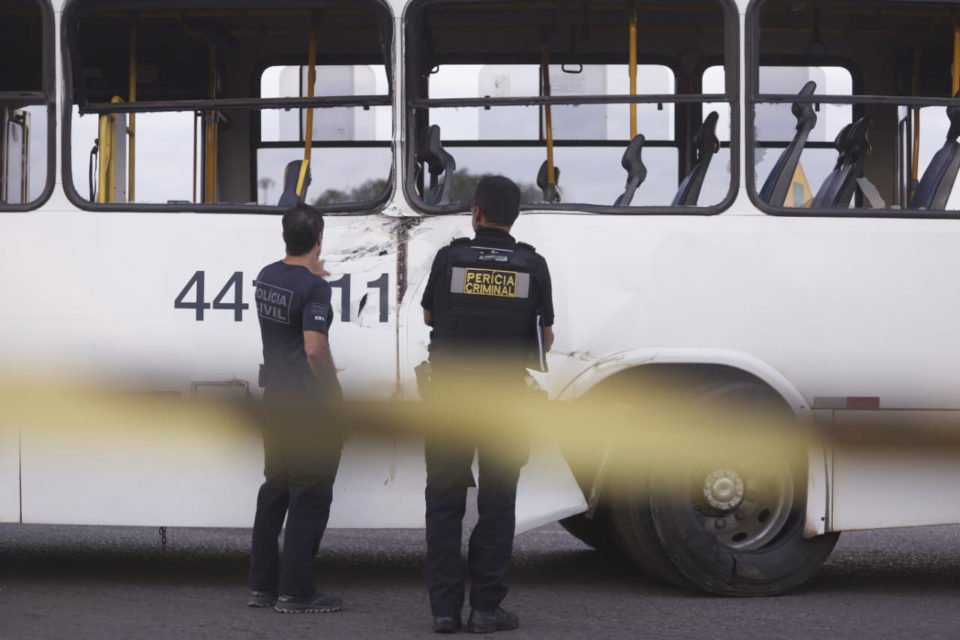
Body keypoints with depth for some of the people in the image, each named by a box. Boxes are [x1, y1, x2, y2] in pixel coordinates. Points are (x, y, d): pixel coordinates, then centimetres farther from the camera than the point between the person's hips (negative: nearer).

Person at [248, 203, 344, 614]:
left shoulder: (266, 277, 7)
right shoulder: (314, 288, -18)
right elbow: (315, 349, -26)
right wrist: (336, 395, -13)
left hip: (274, 397, 8)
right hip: (309, 403, -8)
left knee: (275, 488, 15)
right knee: (310, 496, -1)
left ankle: (262, 585, 18)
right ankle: (295, 592, -1)